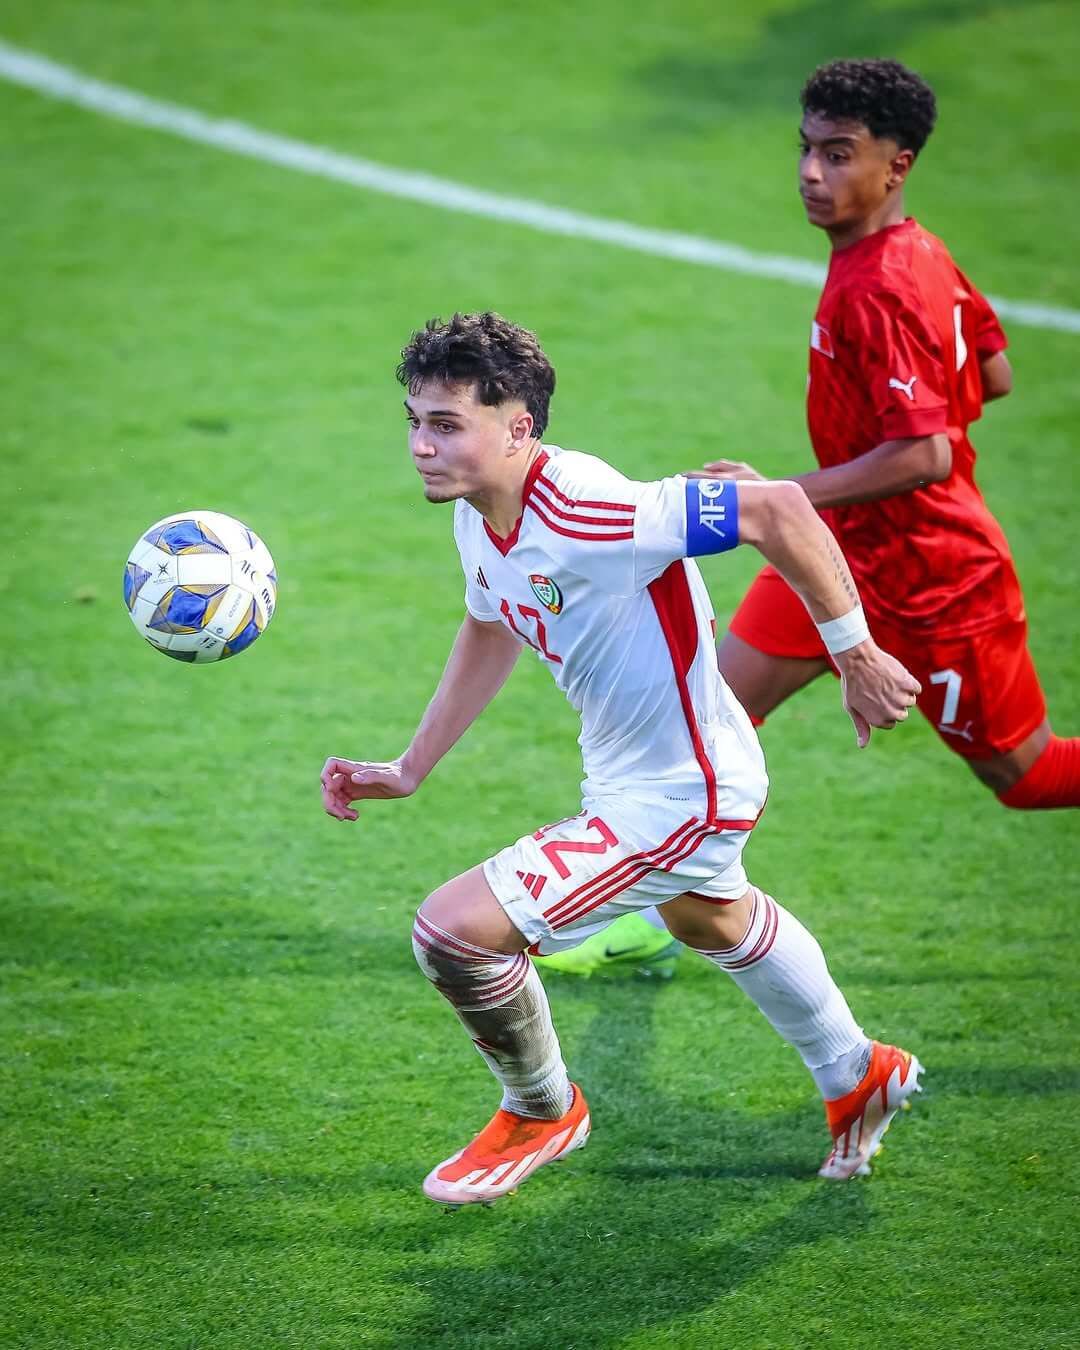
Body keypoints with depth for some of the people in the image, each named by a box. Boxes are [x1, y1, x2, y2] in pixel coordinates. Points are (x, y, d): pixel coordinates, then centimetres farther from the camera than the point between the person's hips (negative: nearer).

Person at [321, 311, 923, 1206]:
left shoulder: (587, 516, -35)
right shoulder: (478, 515, -7)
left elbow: (778, 511, -34)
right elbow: (488, 633, 14)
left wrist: (856, 656, -26)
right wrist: (407, 772, 13)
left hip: (679, 798, -10)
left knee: (454, 930, -16)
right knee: (716, 924, 37)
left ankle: (542, 1112, 13)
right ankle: (859, 1077, 62)